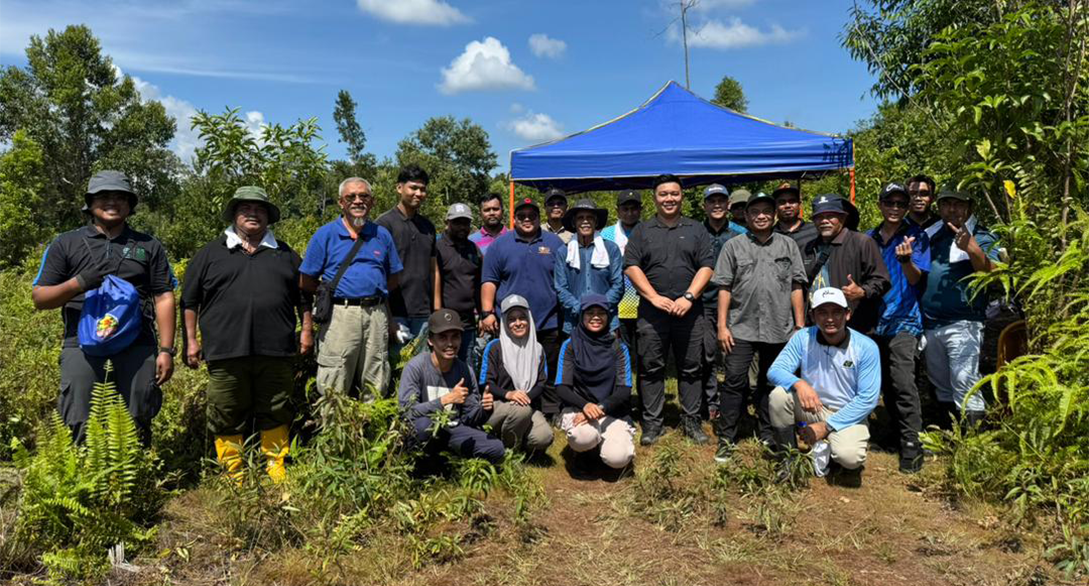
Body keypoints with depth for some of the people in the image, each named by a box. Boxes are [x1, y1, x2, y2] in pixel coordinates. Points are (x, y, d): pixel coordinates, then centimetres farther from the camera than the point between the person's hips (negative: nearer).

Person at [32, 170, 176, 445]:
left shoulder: (149, 246, 14)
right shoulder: (65, 244, 12)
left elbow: (164, 298, 9)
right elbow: (39, 298, 9)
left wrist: (166, 350, 0)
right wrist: (78, 283, -12)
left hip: (137, 344, 1)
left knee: (138, 423, 3)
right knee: (80, 427, -4)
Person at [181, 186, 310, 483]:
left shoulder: (285, 254, 15)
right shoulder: (211, 253, 10)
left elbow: (303, 296, 18)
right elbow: (189, 300, 9)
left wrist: (307, 330, 9)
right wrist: (191, 340, 3)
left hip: (276, 352, 1)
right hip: (226, 352, -1)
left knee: (275, 414, 7)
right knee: (228, 417, 4)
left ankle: (276, 472, 18)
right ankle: (233, 477, 17)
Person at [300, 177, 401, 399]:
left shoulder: (382, 235, 13)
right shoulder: (325, 234, 4)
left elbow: (393, 277, 19)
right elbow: (306, 282, 3)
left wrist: (374, 294, 8)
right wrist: (333, 293, 4)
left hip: (377, 315, 3)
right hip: (340, 314, -3)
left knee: (375, 387, 9)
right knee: (334, 390, -3)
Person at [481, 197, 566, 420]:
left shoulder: (554, 243, 9)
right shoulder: (500, 245, 6)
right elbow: (489, 281, 3)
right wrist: (488, 313, -7)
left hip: (548, 325, 1)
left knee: (550, 373, 8)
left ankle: (551, 416, 18)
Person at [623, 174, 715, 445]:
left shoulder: (696, 230, 12)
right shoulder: (642, 231, 10)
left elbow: (706, 267, 4)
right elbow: (631, 266, 1)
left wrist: (689, 297, -10)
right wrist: (655, 297, -10)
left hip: (689, 311, 1)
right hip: (652, 311, 0)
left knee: (691, 368, 5)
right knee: (651, 368, 2)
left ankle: (691, 421, 15)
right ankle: (652, 422, 10)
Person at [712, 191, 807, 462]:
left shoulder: (788, 245, 10)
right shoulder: (733, 246, 6)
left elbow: (796, 287, 8)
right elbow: (724, 288, 2)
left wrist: (800, 325, 3)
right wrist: (722, 325, -4)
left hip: (779, 329, 2)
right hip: (741, 327, -2)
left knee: (770, 383, 12)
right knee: (735, 381, -4)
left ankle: (767, 436, 25)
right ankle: (725, 439, 4)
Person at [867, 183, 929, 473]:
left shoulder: (916, 236, -1)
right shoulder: (869, 238, 11)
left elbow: (915, 278, -11)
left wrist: (905, 259, -31)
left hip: (903, 319, -5)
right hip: (875, 319, 5)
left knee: (903, 384, -14)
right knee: (885, 384, 12)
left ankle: (912, 446, -9)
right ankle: (897, 433, 26)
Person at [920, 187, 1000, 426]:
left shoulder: (981, 237, -3)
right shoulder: (932, 235, 13)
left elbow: (991, 272, -21)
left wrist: (972, 248, -37)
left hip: (962, 324, -6)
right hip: (930, 324, 6)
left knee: (965, 385, -16)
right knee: (941, 386, 16)